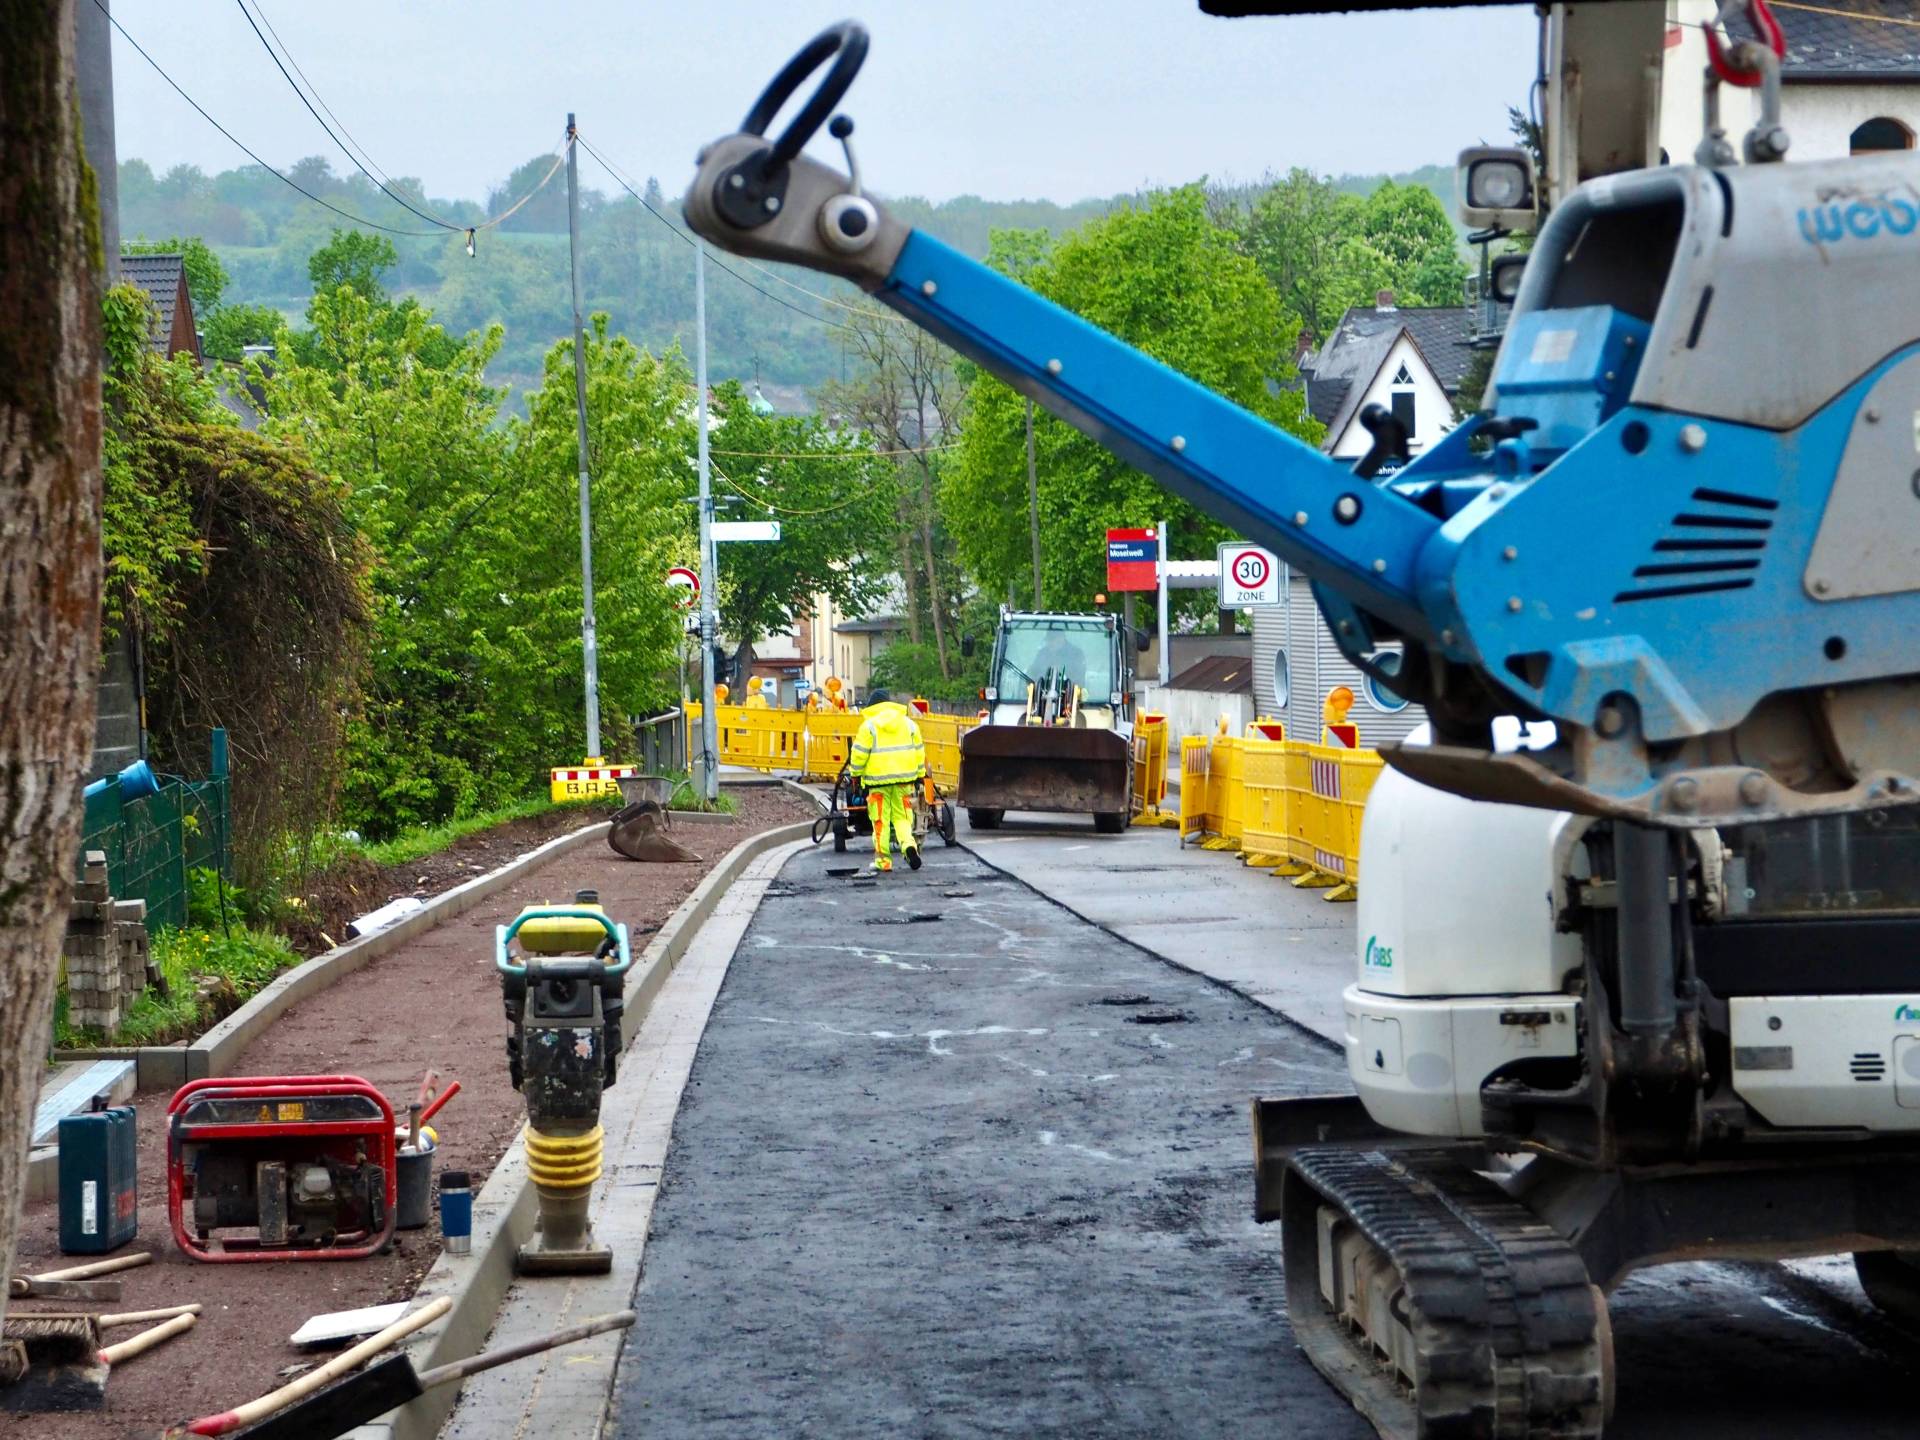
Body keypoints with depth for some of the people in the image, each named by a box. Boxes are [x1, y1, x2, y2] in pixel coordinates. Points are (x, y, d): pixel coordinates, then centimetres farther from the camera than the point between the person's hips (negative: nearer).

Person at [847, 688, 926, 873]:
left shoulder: (869, 726, -4)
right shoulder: (908, 723, 9)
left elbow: (859, 754, -6)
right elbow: (919, 751, 13)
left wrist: (856, 774, 7)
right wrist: (919, 774, 22)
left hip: (878, 779, -3)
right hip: (904, 778, 3)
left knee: (880, 820, 3)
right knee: (902, 816, 9)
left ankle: (882, 860, 3)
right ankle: (908, 844, -18)